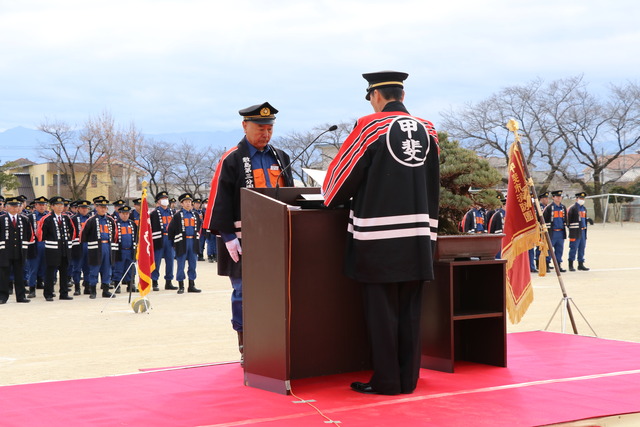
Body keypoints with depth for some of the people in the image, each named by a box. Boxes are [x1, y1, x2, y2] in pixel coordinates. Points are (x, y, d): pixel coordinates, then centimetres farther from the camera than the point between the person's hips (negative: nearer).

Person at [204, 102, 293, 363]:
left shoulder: (280, 158, 13)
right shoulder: (231, 160, -4)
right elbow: (221, 200, -8)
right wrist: (228, 236, -13)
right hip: (244, 239, -5)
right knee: (243, 292, 0)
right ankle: (245, 348, 8)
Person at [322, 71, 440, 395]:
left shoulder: (370, 126, -8)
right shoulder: (427, 130, 8)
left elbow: (345, 172, -2)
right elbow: (433, 184, 15)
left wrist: (330, 199, 19)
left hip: (379, 237, -5)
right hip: (418, 235, 5)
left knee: (381, 310, 2)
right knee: (410, 310, 10)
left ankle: (386, 382, 6)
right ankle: (408, 379, 15)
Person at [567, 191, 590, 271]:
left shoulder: (584, 208, 18)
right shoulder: (572, 208, -8)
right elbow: (568, 220, -10)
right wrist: (571, 230, -11)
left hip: (583, 231, 8)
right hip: (575, 232, -8)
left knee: (582, 248, 9)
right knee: (573, 248, -5)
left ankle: (581, 265, 16)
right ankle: (571, 265, 0)